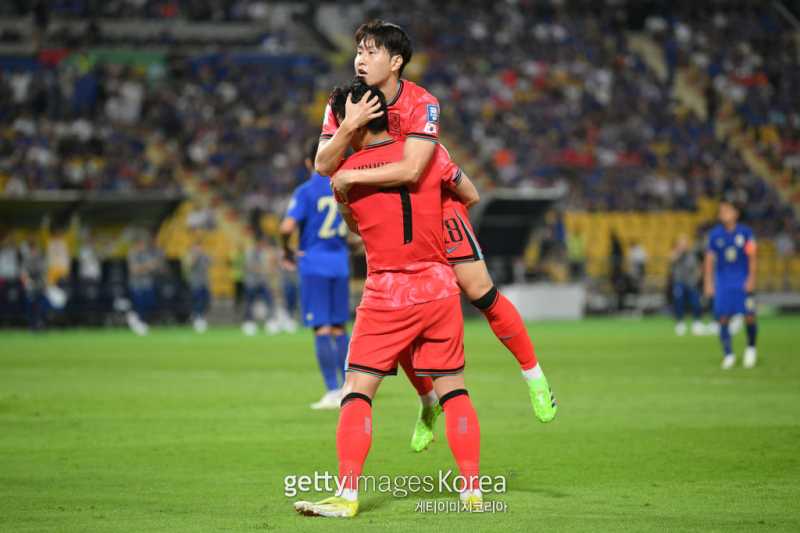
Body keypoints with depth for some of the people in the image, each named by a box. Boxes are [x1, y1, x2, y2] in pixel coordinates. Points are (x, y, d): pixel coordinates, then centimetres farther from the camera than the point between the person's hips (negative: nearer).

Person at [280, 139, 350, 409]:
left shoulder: (306, 191, -10)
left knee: (322, 329, -3)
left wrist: (287, 251, -3)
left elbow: (287, 227, -20)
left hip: (314, 265, -5)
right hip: (340, 264, 5)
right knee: (339, 329, 13)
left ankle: (333, 392, -7)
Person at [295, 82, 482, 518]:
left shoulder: (346, 175, -4)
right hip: (440, 287, 3)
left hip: (386, 294, -3)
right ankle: (473, 488, 10)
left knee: (357, 392, -1)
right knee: (454, 391, 11)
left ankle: (347, 495, -11)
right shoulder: (427, 154, 0)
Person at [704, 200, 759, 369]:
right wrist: (709, 283, 3)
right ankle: (728, 354, 4)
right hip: (723, 283, 1)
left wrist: (751, 278, -7)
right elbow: (709, 259, 7)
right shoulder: (715, 234, 3)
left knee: (749, 316, -9)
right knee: (723, 318, -6)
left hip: (743, 283, -1)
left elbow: (752, 257, 2)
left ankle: (751, 347, 15)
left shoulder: (745, 232, 0)